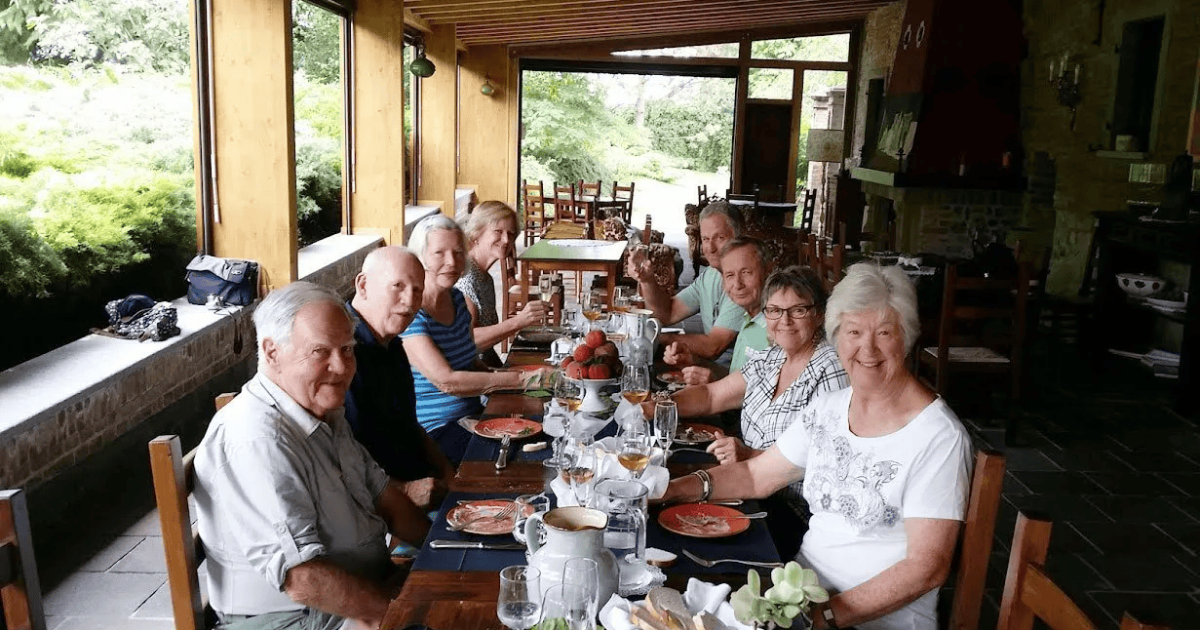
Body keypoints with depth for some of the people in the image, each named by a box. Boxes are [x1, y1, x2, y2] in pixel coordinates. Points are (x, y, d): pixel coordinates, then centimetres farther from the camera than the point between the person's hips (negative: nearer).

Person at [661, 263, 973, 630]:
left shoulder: (938, 437, -15)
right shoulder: (827, 408, 5)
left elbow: (927, 566, -18)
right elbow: (758, 475, 12)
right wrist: (675, 488, -3)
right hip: (804, 591, 6)